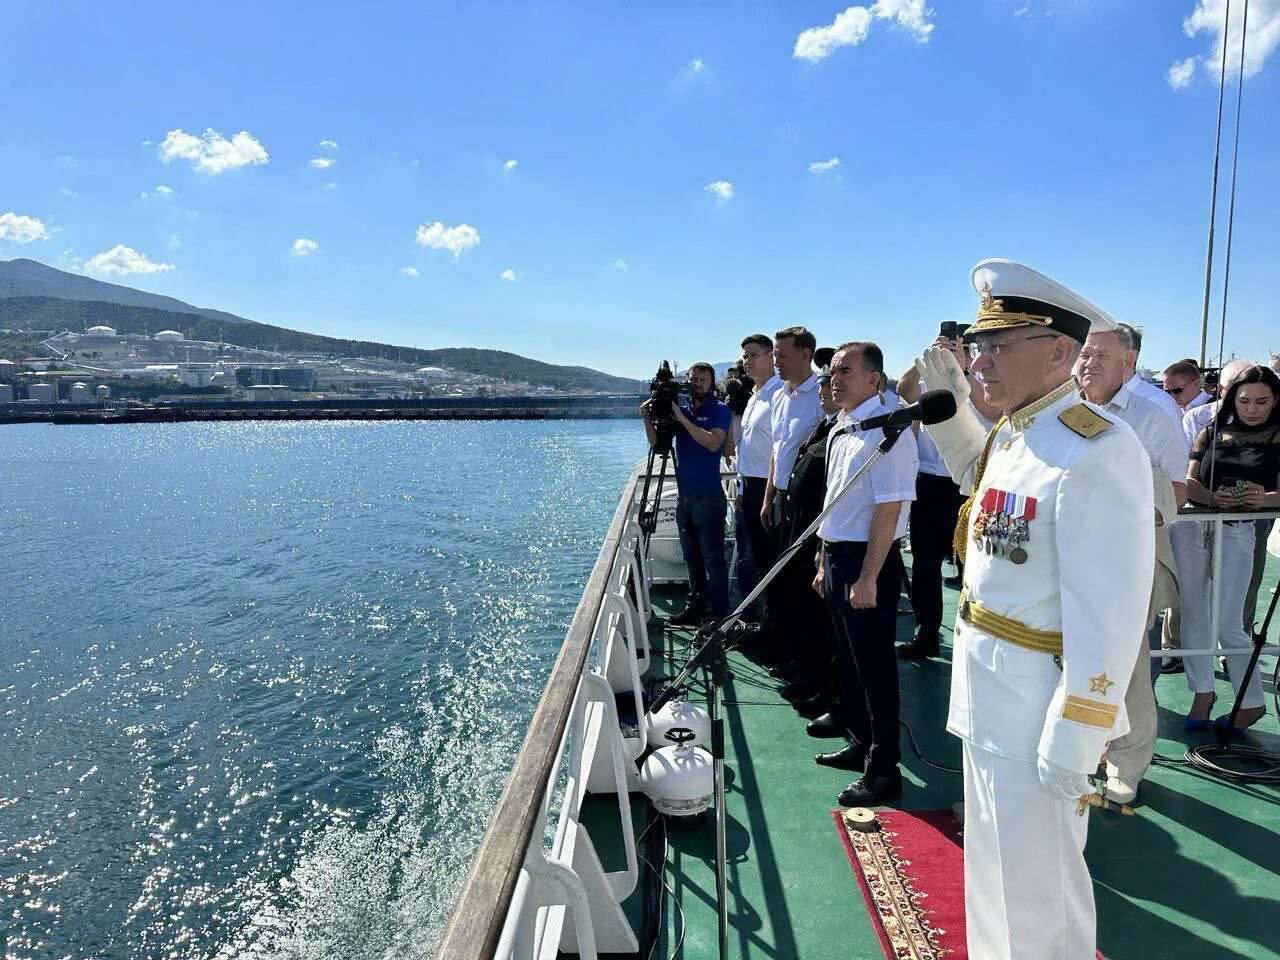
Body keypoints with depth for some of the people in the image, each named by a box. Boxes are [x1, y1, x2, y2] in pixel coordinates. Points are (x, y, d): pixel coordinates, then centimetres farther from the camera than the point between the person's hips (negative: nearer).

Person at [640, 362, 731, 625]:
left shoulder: (719, 410, -3)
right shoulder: (680, 409, 12)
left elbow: (713, 443, -20)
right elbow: (656, 442, 6)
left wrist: (682, 419, -20)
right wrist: (648, 418, -11)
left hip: (708, 496, -6)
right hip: (684, 494, 6)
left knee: (713, 557, -4)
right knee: (691, 556, 14)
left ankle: (718, 614, 3)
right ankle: (695, 605, 24)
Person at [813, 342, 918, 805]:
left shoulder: (885, 429, -18)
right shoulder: (839, 430, 11)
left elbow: (888, 510, -22)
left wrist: (867, 578, -23)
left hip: (869, 562, -9)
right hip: (837, 556, 9)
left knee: (874, 666, 2)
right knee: (847, 659, 20)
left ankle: (883, 767, 18)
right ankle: (860, 743, 39)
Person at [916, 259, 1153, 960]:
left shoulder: (1096, 450, -24)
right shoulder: (1011, 435, 4)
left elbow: (1110, 612, -25)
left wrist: (1073, 740, -22)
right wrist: (949, 402, 15)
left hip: (1037, 706, -9)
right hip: (987, 693, 9)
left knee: (1035, 890, 10)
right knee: (992, 859, 27)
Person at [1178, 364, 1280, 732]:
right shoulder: (1211, 432, 11)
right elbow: (1189, 482, 4)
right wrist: (1213, 497, -16)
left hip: (1238, 533, -3)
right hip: (1193, 528, 3)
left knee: (1228, 624, -6)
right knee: (1193, 613, 7)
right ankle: (1202, 691, 22)